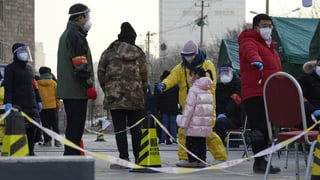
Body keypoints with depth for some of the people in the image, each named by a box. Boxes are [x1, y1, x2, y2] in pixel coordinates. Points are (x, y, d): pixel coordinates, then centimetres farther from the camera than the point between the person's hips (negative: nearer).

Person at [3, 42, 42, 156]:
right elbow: (8, 87, -9)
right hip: (18, 105, -6)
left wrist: (38, 101, 20)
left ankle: (30, 151, 9)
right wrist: (8, 103, -20)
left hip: (31, 105, 6)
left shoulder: (29, 68, 21)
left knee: (32, 127, 2)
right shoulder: (10, 68, 0)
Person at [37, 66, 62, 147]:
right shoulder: (53, 83, -1)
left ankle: (47, 141, -2)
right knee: (55, 124, 7)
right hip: (53, 106, 1)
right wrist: (58, 105, 10)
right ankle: (57, 140, 2)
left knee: (45, 124, 4)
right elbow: (57, 95, 2)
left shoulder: (37, 83, -3)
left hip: (42, 107, -1)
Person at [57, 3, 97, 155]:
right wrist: (90, 86, -17)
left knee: (73, 126, 14)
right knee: (76, 127, -9)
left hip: (67, 90, 11)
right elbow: (81, 64, -19)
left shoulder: (66, 35, 21)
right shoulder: (76, 35, -12)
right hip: (77, 91, -11)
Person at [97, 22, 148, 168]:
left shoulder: (108, 53, 2)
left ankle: (124, 158, -4)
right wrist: (143, 94, 15)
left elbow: (101, 74, 2)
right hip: (135, 97, 2)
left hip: (115, 97, -2)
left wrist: (107, 91, 13)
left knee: (119, 129, -1)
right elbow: (144, 76, 5)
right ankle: (138, 158, 11)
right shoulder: (139, 54, 5)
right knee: (136, 128, 9)